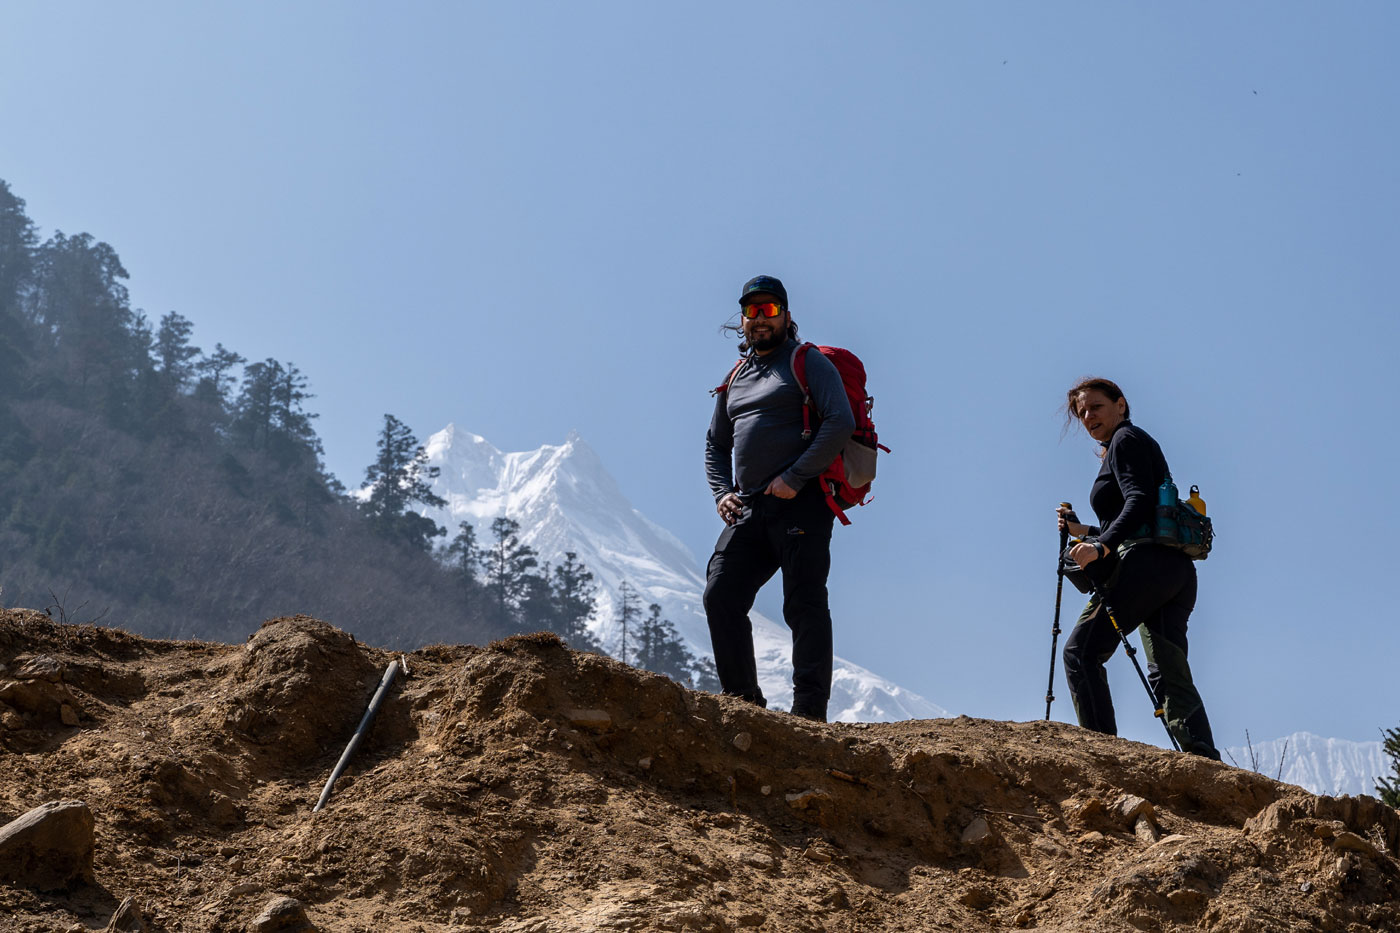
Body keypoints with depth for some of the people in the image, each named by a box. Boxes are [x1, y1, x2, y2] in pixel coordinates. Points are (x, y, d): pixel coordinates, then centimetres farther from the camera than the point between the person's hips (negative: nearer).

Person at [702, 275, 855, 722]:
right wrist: (721, 492, 11)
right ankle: (743, 702, 5)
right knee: (720, 596, -4)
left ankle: (810, 711, -6)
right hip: (749, 510, 6)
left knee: (804, 606, -8)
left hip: (800, 503, -6)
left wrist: (795, 477, -16)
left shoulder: (808, 362, 3)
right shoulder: (736, 377, 23)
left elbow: (840, 422, -11)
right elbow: (715, 444, 30)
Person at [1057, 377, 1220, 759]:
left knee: (1081, 651, -8)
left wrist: (1100, 546, -26)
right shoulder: (1142, 443, 31)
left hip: (1146, 563, -10)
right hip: (1178, 570, 10)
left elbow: (1139, 501, -15)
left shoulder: (1126, 439, 3)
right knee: (1170, 673, 3)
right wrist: (1083, 531, 30)